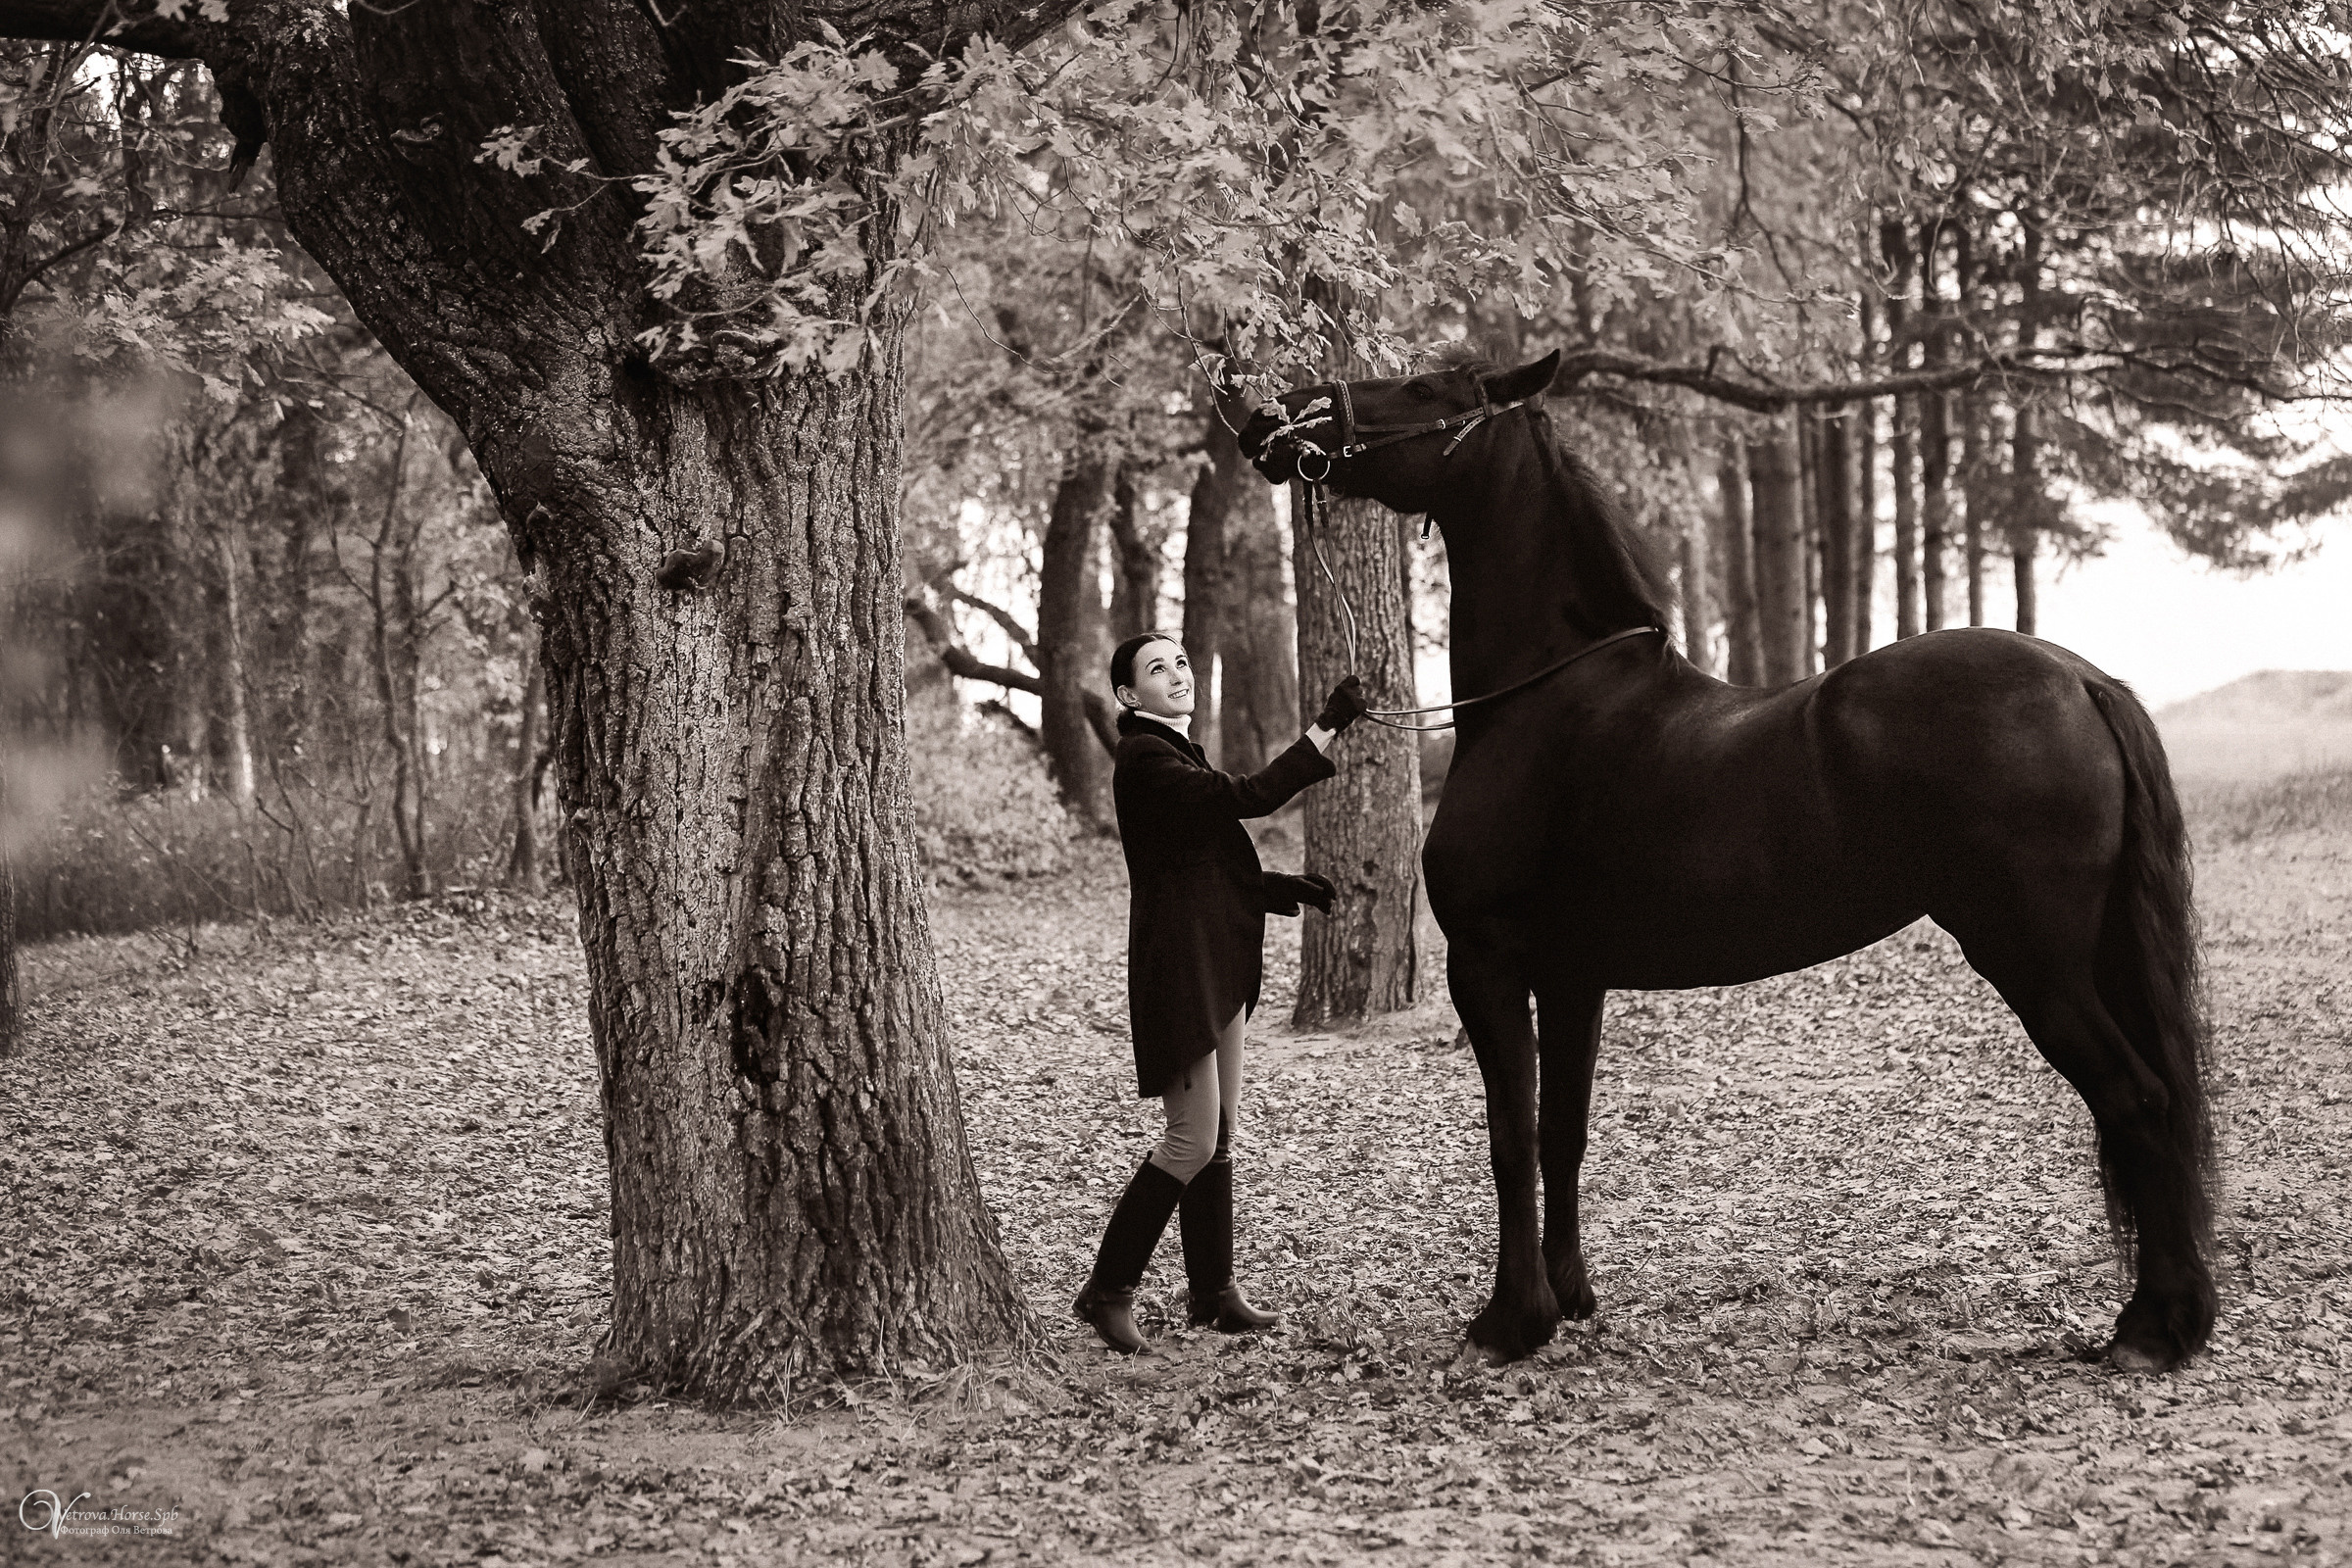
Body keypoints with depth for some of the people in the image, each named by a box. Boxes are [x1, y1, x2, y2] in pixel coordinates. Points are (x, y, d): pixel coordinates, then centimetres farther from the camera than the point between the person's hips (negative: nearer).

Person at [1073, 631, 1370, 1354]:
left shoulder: (1178, 753, 18)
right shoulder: (1144, 759, -15)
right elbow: (1249, 797, -26)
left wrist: (1283, 888, 7)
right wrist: (1328, 726, -25)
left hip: (1217, 967, 10)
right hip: (1180, 967, -10)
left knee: (1217, 1139, 13)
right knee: (1193, 1143, -10)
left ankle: (1213, 1293, 20)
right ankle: (1109, 1289, -1)